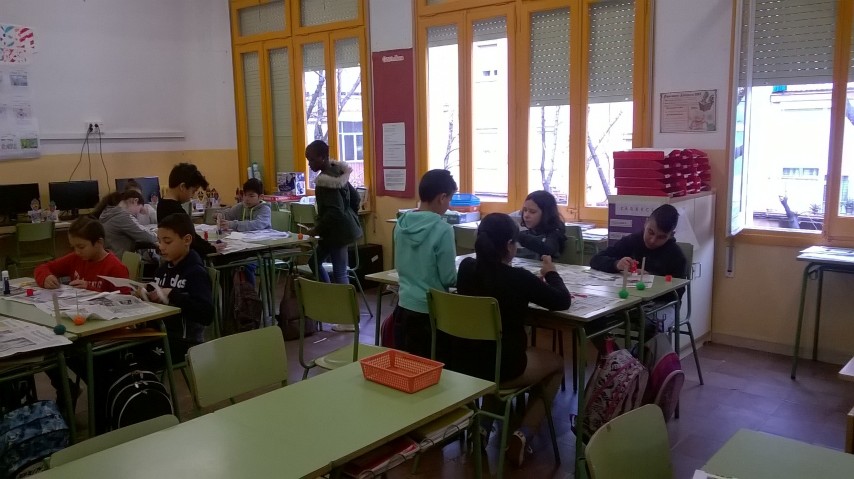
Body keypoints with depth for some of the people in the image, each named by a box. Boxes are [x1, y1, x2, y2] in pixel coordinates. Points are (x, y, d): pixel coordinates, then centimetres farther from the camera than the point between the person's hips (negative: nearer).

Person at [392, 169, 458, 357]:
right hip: (431, 311, -5)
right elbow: (448, 279, -14)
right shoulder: (442, 230, -18)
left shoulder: (402, 224, 1)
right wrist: (462, 276, 6)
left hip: (404, 307, 6)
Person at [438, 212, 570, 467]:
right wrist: (550, 272, 14)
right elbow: (562, 301, -4)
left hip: (463, 363, 5)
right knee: (557, 363, 24)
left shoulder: (466, 268, -4)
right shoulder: (518, 277, -18)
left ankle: (483, 426, 24)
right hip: (503, 367, -5)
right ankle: (522, 436, 12)